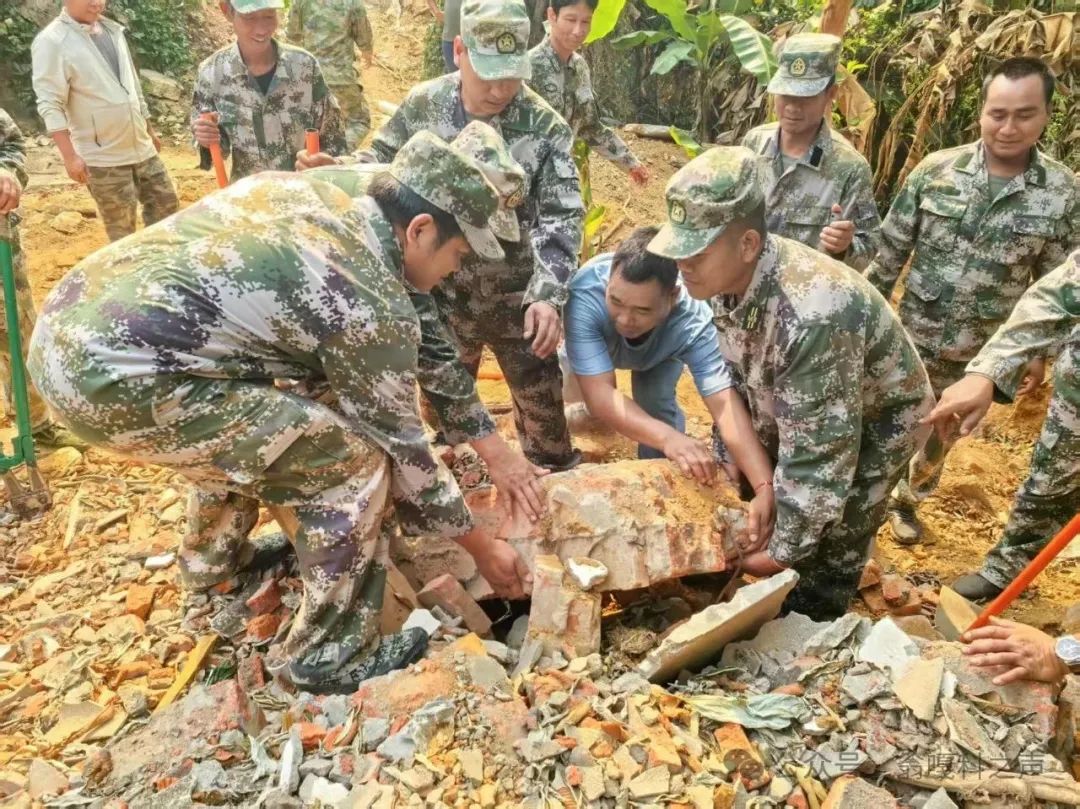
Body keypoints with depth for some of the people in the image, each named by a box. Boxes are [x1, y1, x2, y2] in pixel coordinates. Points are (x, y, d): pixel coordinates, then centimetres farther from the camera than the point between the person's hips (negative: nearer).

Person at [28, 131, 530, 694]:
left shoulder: (298, 188, 12)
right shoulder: (376, 308, -9)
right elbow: (399, 445, 0)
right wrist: (481, 547, 13)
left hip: (64, 326, 9)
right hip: (112, 374, -9)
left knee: (245, 420, 31)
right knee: (351, 458, -5)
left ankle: (211, 557, 49)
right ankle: (328, 654, 9)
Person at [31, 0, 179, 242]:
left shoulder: (113, 30, 10)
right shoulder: (52, 41, -12)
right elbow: (50, 104, -17)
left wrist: (150, 129, 23)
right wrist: (70, 156, -24)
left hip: (141, 147, 7)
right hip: (103, 157, -7)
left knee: (166, 202, 14)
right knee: (121, 228, 2)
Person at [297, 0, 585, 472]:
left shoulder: (545, 127, -13)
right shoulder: (423, 105, -6)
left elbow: (561, 218, -16)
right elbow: (382, 167, 5)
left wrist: (547, 295, -28)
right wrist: (335, 172, -15)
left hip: (517, 301, -2)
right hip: (441, 296, 2)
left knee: (543, 405, 10)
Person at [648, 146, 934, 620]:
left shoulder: (812, 315, -43)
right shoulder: (724, 276, -19)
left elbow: (820, 457, -35)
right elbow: (736, 385, -4)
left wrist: (785, 551, -25)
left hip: (876, 420, -7)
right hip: (792, 408, 7)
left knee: (825, 554, 1)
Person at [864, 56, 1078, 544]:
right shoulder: (936, 170, -9)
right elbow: (891, 248, -2)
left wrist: (1039, 351, 3)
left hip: (984, 353, 1)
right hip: (912, 336, -1)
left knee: (939, 440, 19)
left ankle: (906, 501, 44)